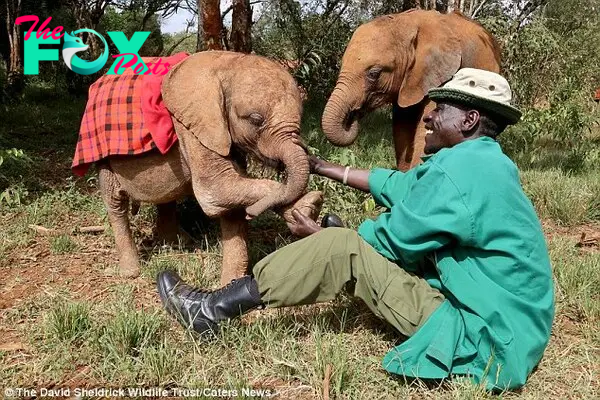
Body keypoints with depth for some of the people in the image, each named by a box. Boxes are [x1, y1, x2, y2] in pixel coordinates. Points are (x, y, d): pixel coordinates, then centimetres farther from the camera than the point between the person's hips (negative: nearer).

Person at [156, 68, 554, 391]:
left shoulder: (459, 168, -21)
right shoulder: (483, 160, 10)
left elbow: (391, 240, -13)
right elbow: (400, 186, 15)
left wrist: (322, 235, 5)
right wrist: (322, 167, 21)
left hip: (484, 337, -10)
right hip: (507, 327, 10)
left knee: (342, 248, -12)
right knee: (358, 242, 14)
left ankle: (213, 309, -2)